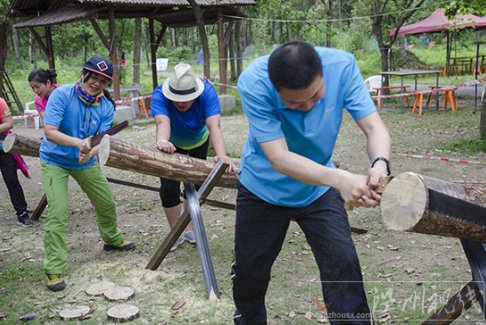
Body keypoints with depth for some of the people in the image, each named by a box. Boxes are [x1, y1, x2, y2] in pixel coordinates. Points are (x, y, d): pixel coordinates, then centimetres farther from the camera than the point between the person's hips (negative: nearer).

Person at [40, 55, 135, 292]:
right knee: (58, 213, -15)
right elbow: (50, 132, -28)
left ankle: (112, 240, 44)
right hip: (55, 161, -5)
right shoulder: (62, 95, -22)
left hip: (86, 162, 5)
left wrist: (90, 152, -35)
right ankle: (54, 270, -6)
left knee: (107, 204, 15)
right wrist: (80, 142, -41)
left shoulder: (106, 107, -8)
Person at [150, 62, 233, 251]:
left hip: (199, 142, 1)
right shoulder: (159, 95, -36)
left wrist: (221, 155, -64)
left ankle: (189, 230, 25)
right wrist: (162, 141, -77)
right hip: (172, 145, 0)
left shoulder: (207, 92, -36)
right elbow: (162, 122, -54)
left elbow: (214, 125, -47)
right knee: (169, 188, -6)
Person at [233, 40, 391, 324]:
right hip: (263, 190, -1)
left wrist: (380, 163, -47)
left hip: (320, 188, 1)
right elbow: (279, 158, -36)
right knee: (249, 272, 13)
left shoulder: (342, 65, -24)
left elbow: (374, 125, -24)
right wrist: (340, 179, -50)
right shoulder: (253, 83, -31)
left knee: (344, 264, -14)